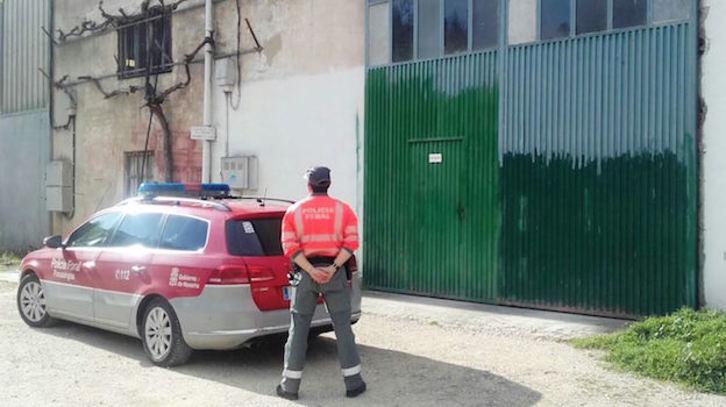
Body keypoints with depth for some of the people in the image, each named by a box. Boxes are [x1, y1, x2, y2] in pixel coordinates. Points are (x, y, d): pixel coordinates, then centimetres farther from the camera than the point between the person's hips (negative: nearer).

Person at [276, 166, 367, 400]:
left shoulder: (294, 211, 5)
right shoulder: (343, 210, 4)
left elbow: (290, 246, -6)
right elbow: (351, 242, -8)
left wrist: (311, 271, -12)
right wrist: (333, 268, -13)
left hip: (304, 274, 0)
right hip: (335, 273, 0)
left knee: (298, 329, 7)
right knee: (343, 328, 6)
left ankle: (290, 386, 11)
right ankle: (353, 383, 10)